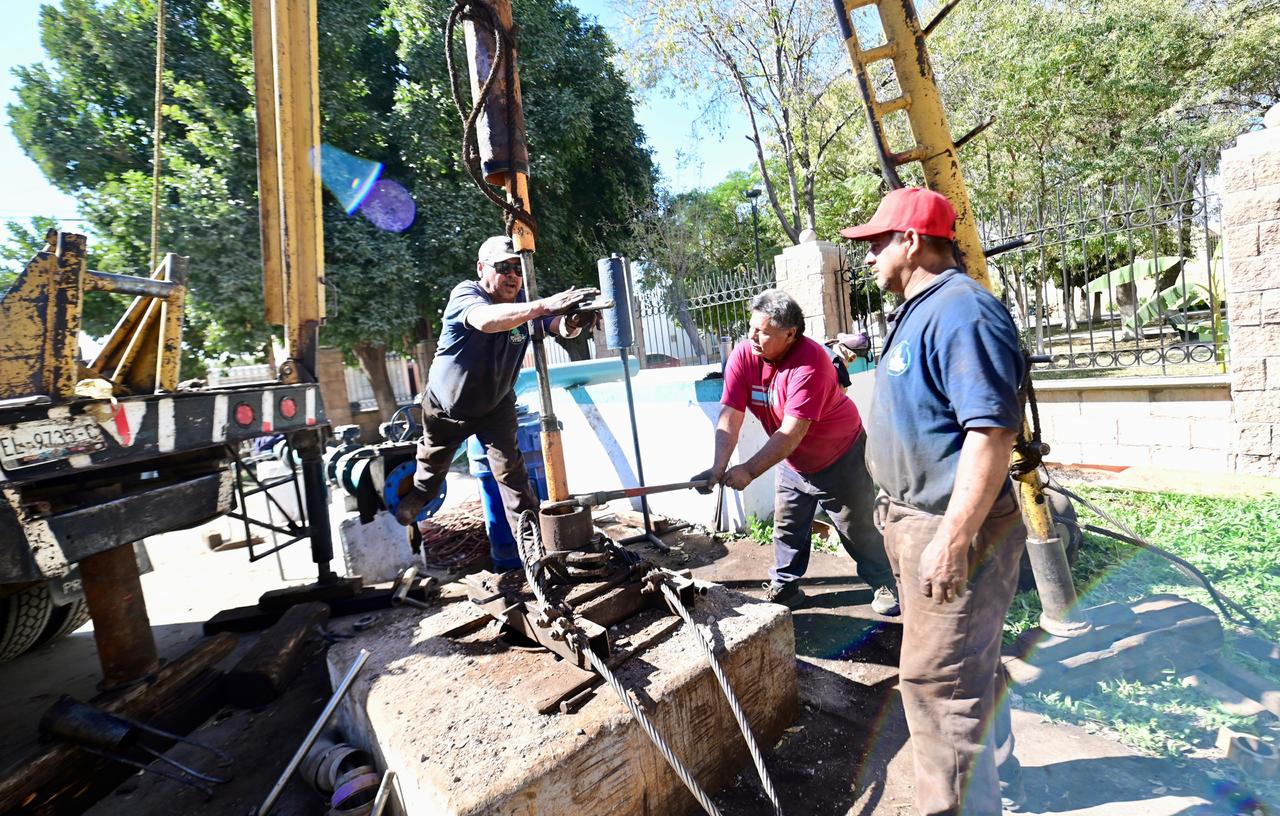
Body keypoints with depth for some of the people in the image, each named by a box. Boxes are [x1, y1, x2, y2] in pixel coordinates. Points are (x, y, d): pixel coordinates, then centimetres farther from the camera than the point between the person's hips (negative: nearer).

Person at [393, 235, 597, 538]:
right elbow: (485, 320, -50)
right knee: (429, 469, 18)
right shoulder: (465, 293, -26)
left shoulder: (523, 300, -13)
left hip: (496, 405, 2)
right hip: (445, 405, -1)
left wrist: (572, 322, -56)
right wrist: (543, 305, -64)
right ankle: (403, 517, 47)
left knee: (510, 469, -13)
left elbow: (560, 327, -30)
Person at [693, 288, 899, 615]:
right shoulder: (742, 356, -17)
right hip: (792, 463, 5)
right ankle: (784, 588, 27)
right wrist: (719, 467, -35)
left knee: (858, 527, 8)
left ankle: (884, 585, 28)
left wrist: (749, 470, -41)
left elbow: (793, 432, -37)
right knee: (787, 528, 11)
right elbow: (729, 418, -22)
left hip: (840, 457, -5)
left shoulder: (810, 362, -34)